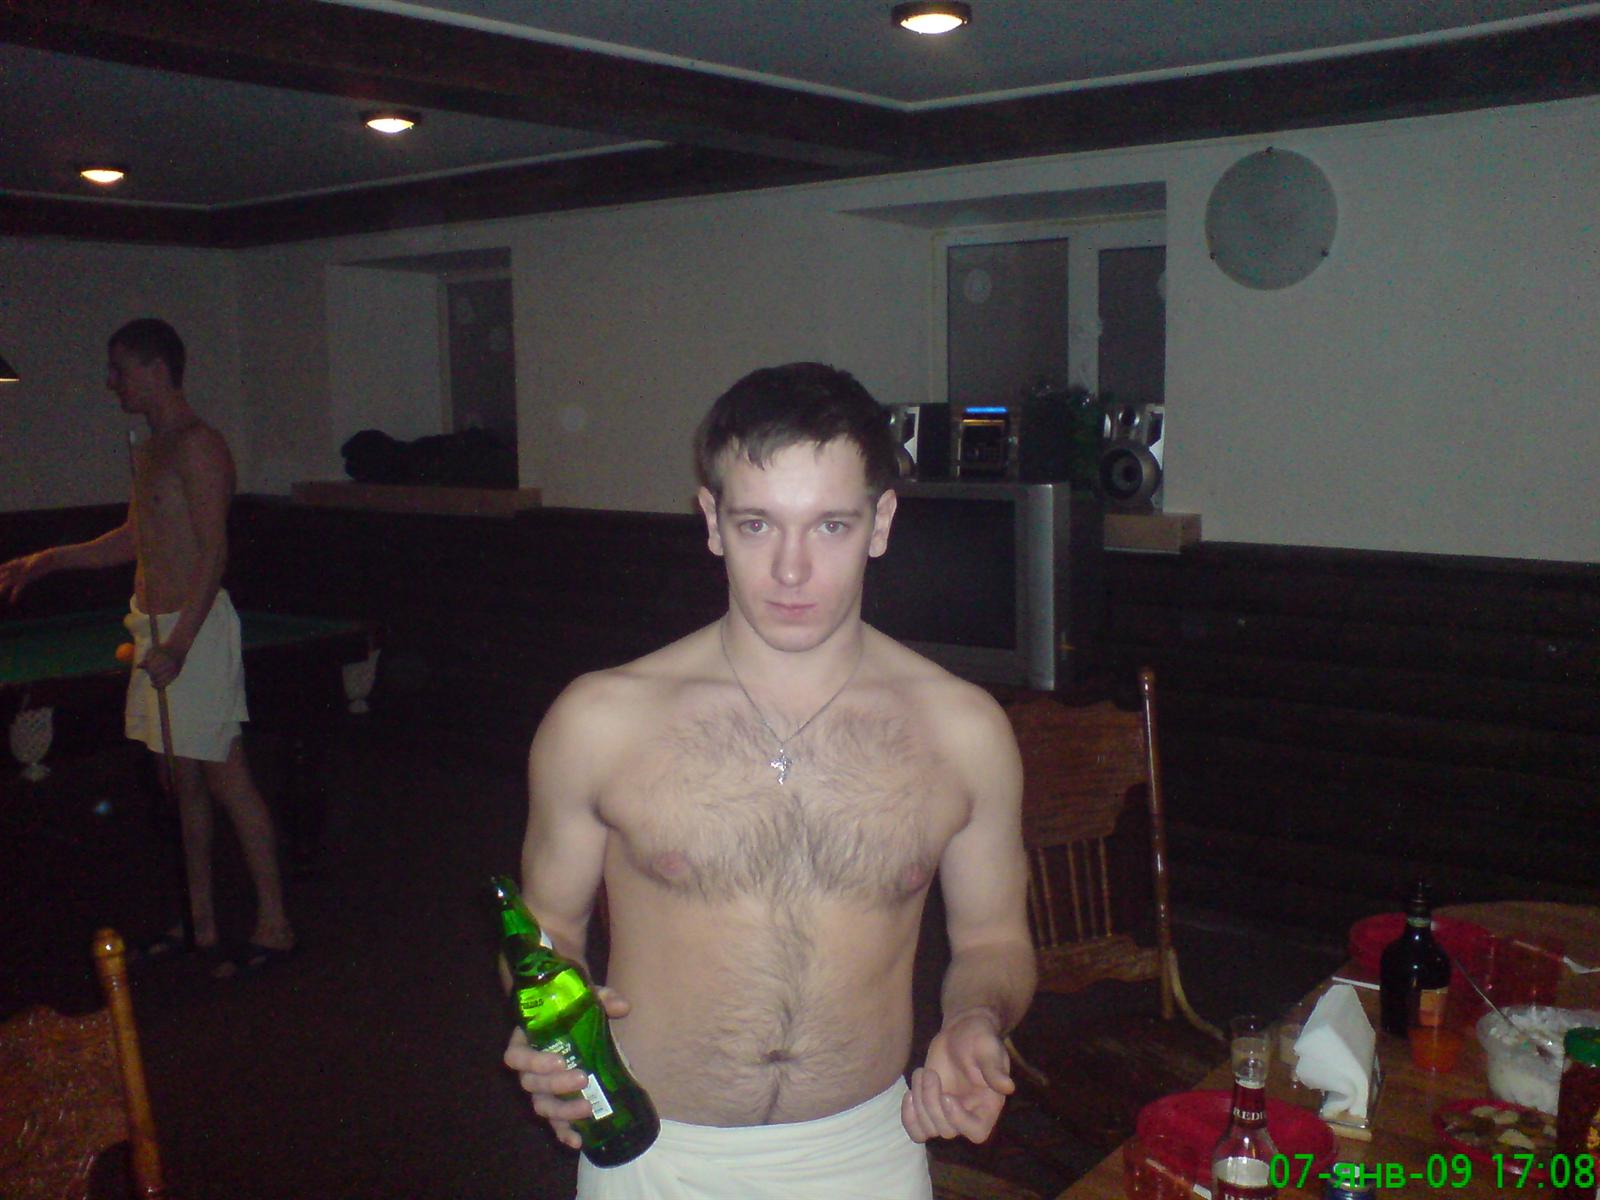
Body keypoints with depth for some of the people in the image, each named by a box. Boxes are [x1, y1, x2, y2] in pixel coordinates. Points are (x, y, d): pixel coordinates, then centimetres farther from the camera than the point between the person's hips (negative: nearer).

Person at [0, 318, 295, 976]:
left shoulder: (198, 446, -15)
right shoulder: (148, 450, 15)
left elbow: (213, 553, -21)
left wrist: (177, 644, -24)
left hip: (195, 625, -10)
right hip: (156, 625, 10)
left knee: (224, 776, -4)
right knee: (184, 780, 14)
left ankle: (274, 923, 5)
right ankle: (200, 921, 24)